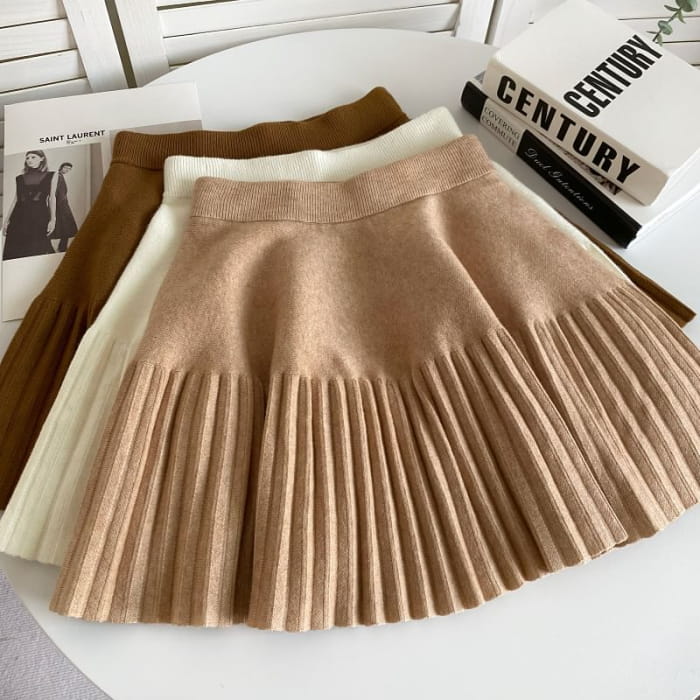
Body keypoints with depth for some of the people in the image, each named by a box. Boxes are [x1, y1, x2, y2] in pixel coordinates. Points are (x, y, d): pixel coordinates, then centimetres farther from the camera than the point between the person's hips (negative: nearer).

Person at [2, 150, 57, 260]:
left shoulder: (51, 176, 8)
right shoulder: (20, 178, 14)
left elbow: (52, 198, 5)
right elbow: (15, 199, 16)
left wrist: (52, 219, -4)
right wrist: (6, 220, 12)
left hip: (39, 216, -3)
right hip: (19, 217, 3)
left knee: (37, 250, -6)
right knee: (15, 250, -2)